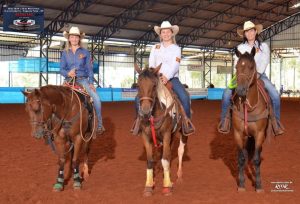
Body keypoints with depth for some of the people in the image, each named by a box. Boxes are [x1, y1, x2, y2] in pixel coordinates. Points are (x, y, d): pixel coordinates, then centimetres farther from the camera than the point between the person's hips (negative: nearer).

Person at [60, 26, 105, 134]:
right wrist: (68, 73, -17)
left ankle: (99, 124, -10)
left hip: (83, 80, -1)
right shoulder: (65, 53, 10)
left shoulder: (85, 52, 7)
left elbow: (89, 68, 6)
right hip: (69, 80, 1)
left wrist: (91, 83, -5)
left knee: (96, 98, -23)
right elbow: (62, 69, 6)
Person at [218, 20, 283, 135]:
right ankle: (224, 121, -9)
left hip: (259, 75, -1)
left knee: (275, 95, -24)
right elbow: (237, 62, 2)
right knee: (226, 93, -22)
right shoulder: (240, 47, 11)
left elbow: (265, 61, -5)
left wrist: (258, 73, -22)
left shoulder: (263, 46, 8)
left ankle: (276, 123, -11)